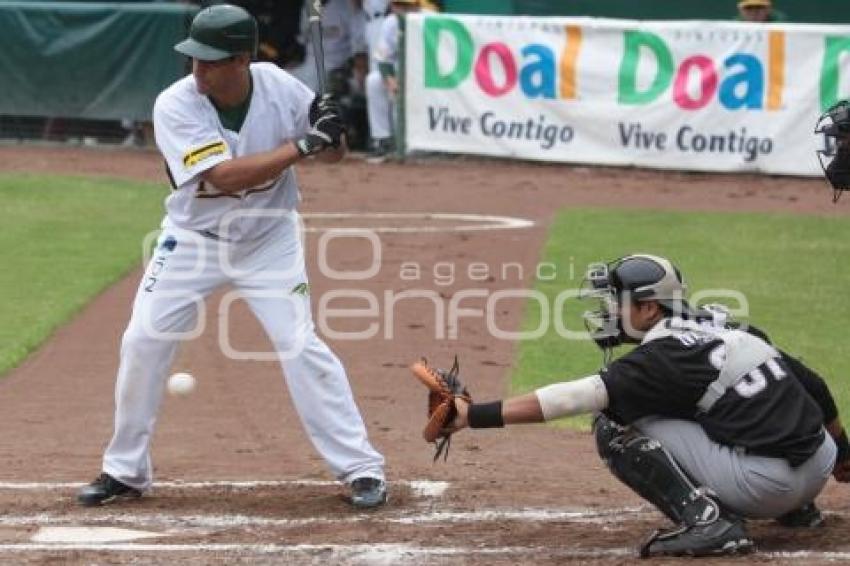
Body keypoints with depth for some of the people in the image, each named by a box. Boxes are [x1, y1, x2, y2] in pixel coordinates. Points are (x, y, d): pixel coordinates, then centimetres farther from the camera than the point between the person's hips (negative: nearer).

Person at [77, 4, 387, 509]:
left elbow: (333, 153, -4)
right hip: (193, 239, 0)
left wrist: (332, 134, -28)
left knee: (300, 345, -10)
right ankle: (126, 471, 15)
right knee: (143, 342, -3)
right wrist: (301, 146, -38)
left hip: (269, 240, 0)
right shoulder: (175, 106, -24)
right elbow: (225, 175, -34)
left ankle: (361, 468, -2)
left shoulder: (279, 87, -16)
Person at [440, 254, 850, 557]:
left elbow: (574, 397, -17)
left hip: (765, 486, -9)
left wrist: (474, 415, -20)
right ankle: (797, 511, 29)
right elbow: (813, 385, 20)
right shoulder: (727, 326, 14)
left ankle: (704, 519, -15)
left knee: (615, 425, -4)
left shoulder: (665, 357, -8)